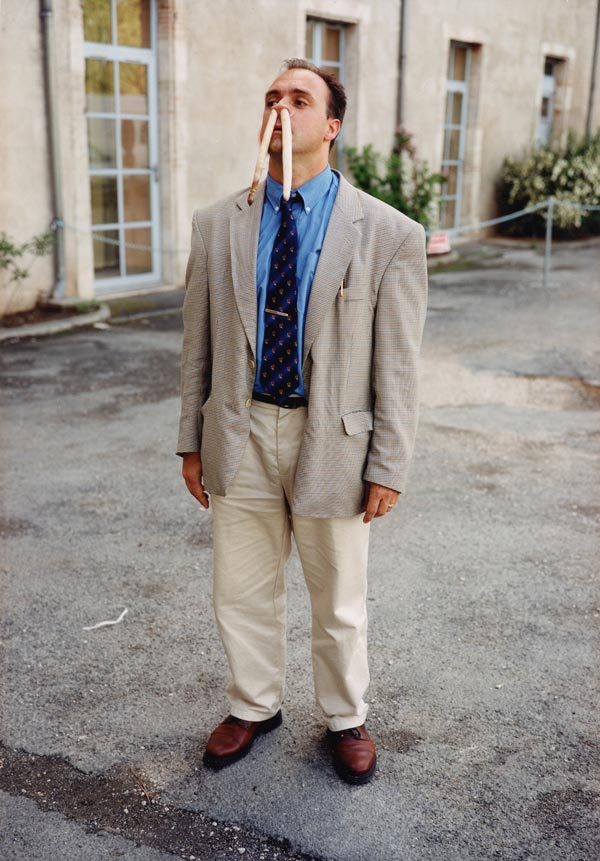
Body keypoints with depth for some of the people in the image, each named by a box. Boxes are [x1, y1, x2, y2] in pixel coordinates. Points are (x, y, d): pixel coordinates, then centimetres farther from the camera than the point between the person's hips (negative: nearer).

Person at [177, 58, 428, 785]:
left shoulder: (389, 234, -9)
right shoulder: (217, 226, 1)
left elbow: (397, 366, -7)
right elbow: (199, 346, 5)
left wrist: (389, 468, -8)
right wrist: (192, 442, 6)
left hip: (333, 442, -2)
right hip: (241, 435, 3)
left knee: (339, 602, 15)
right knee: (241, 593, 17)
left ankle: (345, 718, 40)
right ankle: (253, 706, 42)